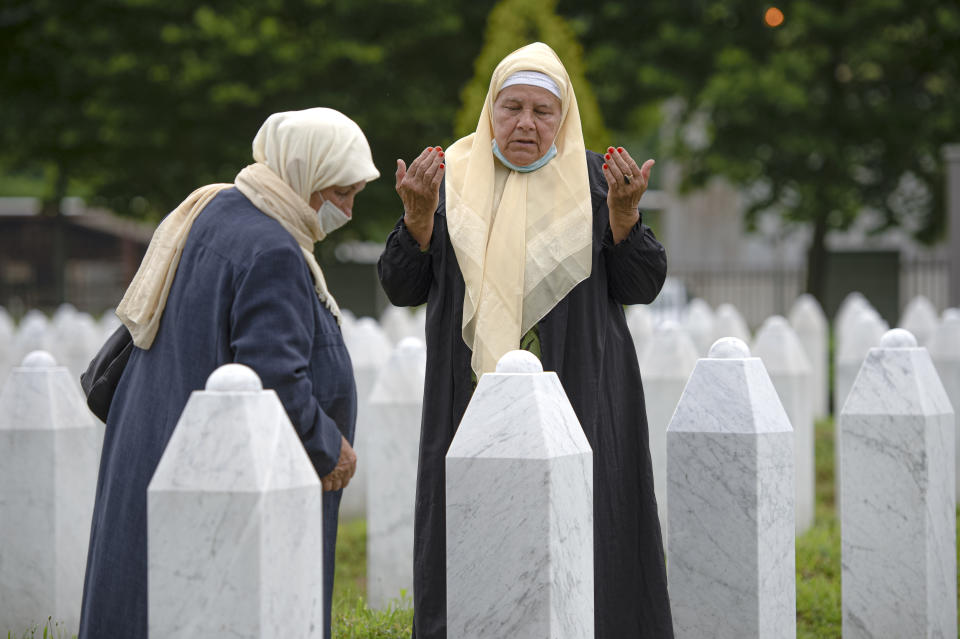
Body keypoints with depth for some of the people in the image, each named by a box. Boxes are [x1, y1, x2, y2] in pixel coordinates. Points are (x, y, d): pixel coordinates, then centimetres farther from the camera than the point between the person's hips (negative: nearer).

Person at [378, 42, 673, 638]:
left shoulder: (593, 178, 5)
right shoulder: (451, 177, 6)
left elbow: (643, 287, 1)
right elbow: (402, 288, 2)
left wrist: (623, 212, -15)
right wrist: (418, 214, -13)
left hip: (576, 399, 0)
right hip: (472, 403, 1)